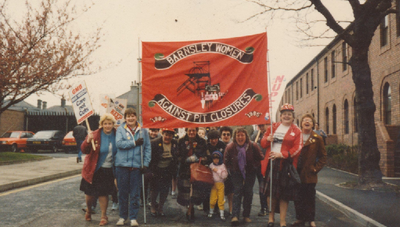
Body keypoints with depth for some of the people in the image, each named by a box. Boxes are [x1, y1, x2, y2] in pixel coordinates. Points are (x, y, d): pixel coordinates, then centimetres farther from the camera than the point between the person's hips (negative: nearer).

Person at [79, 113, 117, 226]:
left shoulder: (116, 135, -1)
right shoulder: (95, 135, -9)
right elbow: (84, 150, -14)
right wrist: (88, 141, -33)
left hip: (108, 170, 1)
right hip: (94, 170, -1)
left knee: (103, 193, 4)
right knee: (90, 193, 9)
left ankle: (104, 216, 20)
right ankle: (88, 210, 39)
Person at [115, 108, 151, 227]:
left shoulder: (143, 131, 9)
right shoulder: (120, 129, 5)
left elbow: (148, 148, 8)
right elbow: (119, 143, -10)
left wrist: (146, 164, -1)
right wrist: (135, 143, -12)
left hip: (137, 166, 1)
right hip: (122, 165, -1)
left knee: (135, 193, 3)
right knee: (122, 192, 6)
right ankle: (122, 216, 19)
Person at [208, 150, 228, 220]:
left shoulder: (222, 165, -4)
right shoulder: (211, 165, 5)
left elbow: (224, 175, -10)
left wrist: (217, 171, -13)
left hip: (221, 184, -2)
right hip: (213, 184, 2)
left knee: (221, 199, 0)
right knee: (212, 199, 3)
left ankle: (222, 213, 10)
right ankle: (211, 211, 24)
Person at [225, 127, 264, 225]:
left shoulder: (253, 146, -16)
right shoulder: (230, 147, -14)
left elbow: (260, 158, 0)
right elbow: (226, 161, 3)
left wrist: (254, 165, -4)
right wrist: (231, 169, -1)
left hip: (250, 172, 1)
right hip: (236, 173, -1)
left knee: (248, 192, 2)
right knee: (237, 191, -12)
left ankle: (246, 215, 14)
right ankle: (235, 216, -16)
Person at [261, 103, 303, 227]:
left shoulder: (296, 131, 3)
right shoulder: (273, 127, 12)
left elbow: (297, 148, -6)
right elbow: (263, 143, 13)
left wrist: (282, 154, -18)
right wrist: (267, 139, -11)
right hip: (271, 163, 3)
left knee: (284, 194, 3)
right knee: (270, 192, 9)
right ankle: (271, 216, 27)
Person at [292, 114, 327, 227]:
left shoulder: (317, 139, 1)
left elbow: (323, 156, 4)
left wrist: (316, 168, -5)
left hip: (310, 174, -1)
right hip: (297, 173, 1)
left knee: (310, 197, 7)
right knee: (298, 197, 7)